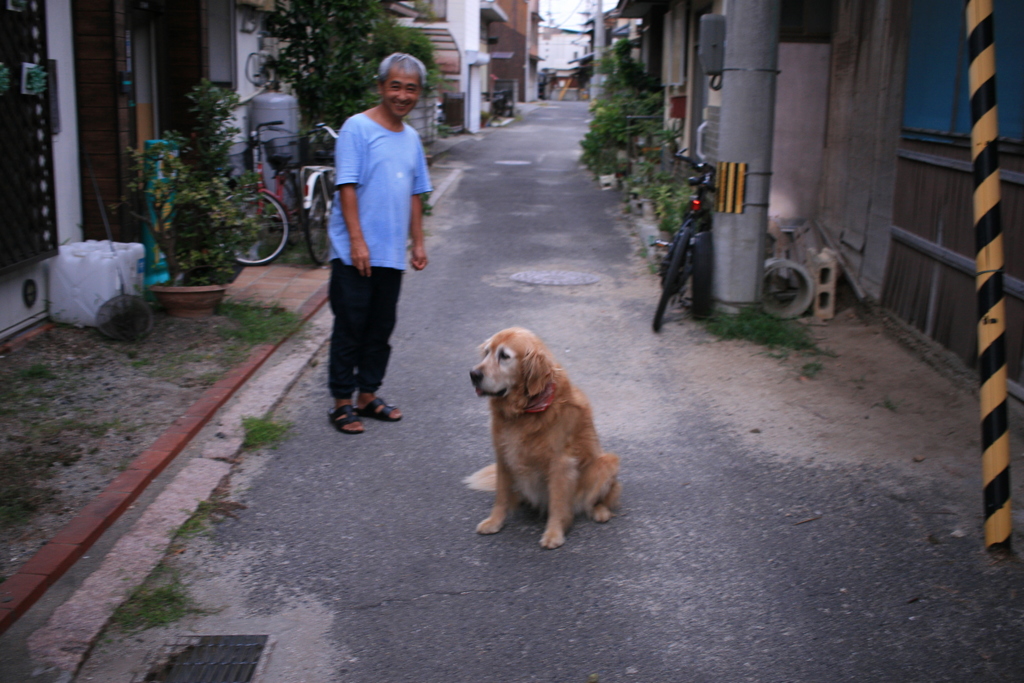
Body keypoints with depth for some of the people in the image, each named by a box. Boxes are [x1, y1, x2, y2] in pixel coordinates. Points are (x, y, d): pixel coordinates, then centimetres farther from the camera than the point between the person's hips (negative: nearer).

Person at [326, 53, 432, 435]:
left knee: (381, 329, 13)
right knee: (350, 328, 0)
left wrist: (418, 242, 15)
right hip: (354, 254, -6)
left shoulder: (411, 137, 14)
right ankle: (342, 403, 10)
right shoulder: (357, 128, -7)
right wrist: (357, 241, -18)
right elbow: (347, 187, -12)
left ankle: (367, 396, 25)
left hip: (392, 254, 6)